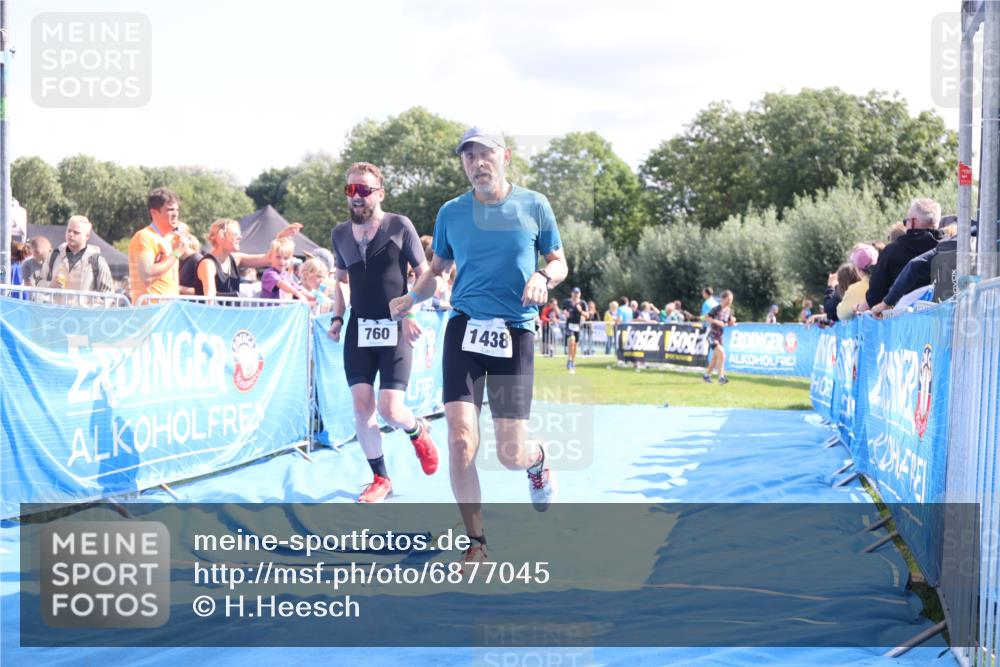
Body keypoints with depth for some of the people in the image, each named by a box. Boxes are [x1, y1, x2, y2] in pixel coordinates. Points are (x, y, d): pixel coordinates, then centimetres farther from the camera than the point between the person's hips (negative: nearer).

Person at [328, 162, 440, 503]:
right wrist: (337, 317, 8)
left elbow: (425, 275, -3)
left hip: (395, 328, -4)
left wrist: (410, 312, -15)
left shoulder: (399, 226, -7)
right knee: (361, 405, -3)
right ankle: (380, 479, 12)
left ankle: (418, 431, 25)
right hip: (359, 327, 4)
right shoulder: (340, 234, 7)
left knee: (390, 409, -11)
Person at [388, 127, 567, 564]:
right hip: (465, 328, 1)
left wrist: (543, 278, -12)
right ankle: (476, 543, 2)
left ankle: (537, 460, 37)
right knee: (461, 438, -14)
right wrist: (412, 298, -1)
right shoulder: (451, 213, 7)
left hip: (515, 332, -1)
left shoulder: (534, 206, 3)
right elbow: (437, 268, 18)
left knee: (511, 455, -4)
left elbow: (558, 263, 11)